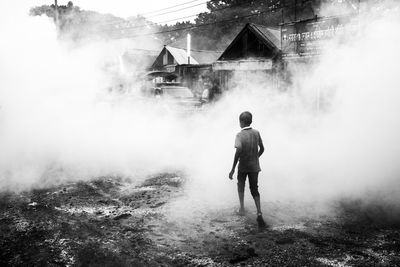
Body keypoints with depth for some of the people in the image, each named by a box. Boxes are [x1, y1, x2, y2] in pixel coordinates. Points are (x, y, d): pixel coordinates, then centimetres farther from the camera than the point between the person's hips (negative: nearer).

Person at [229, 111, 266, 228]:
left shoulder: (240, 135, -15)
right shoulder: (256, 133, -1)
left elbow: (238, 151, -27)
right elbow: (262, 149, 7)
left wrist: (233, 169, -23)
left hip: (243, 166, -3)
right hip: (254, 166, 3)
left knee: (241, 184, 24)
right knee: (254, 190, 10)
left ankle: (242, 207, 13)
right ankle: (259, 213, -4)